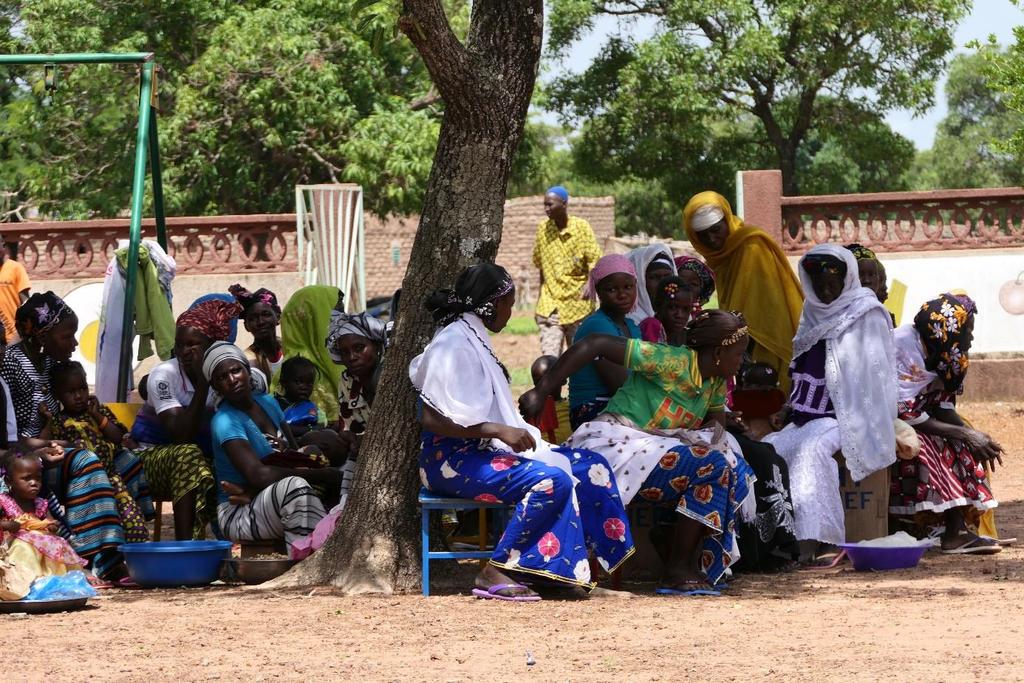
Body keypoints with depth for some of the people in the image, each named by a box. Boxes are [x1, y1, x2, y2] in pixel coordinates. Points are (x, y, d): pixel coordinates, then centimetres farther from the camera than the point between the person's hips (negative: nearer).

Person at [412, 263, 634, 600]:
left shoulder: (474, 339, 17)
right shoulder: (453, 343, -13)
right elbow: (432, 419, -21)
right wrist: (499, 430, -25)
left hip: (484, 450, 10)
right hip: (453, 459, -10)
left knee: (589, 465, 1)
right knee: (550, 480, -29)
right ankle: (493, 574, -26)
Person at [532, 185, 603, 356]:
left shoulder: (581, 227, -6)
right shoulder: (543, 228, 4)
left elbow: (594, 261, -4)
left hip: (578, 305, -1)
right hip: (550, 305, 2)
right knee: (549, 358, -12)